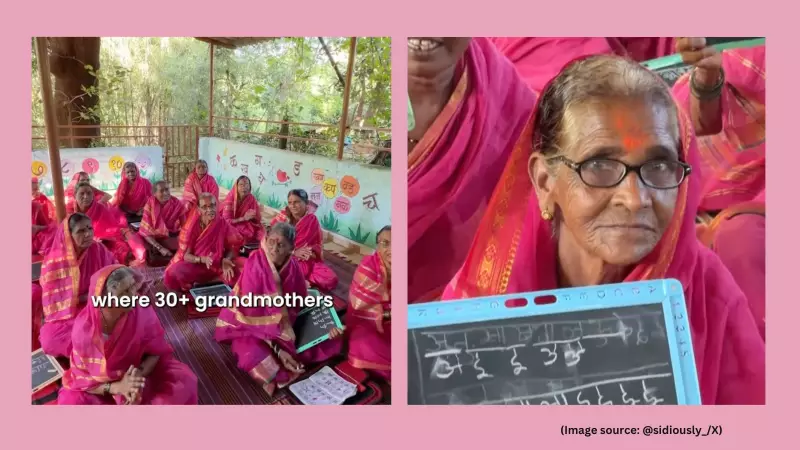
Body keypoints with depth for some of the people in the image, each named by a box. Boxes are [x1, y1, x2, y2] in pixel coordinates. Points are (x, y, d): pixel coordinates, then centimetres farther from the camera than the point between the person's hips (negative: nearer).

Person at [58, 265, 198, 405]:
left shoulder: (142, 311, -23)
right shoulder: (83, 328, -26)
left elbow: (156, 351, -10)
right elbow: (82, 378, -15)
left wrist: (139, 373, -29)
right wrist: (117, 387, -32)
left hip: (141, 370, 1)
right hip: (99, 384, -1)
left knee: (184, 380, -20)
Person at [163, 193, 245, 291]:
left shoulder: (223, 224, -9)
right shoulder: (191, 227, -11)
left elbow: (233, 247, -4)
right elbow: (185, 255, -12)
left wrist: (226, 260, -25)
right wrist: (203, 259, -31)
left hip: (218, 265, 1)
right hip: (196, 265, -1)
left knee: (243, 266, -26)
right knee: (174, 274, -31)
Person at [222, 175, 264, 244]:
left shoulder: (252, 199, -4)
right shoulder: (231, 198, -12)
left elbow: (257, 220, 0)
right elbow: (226, 220, -15)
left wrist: (252, 216, -22)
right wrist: (243, 218, -22)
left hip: (248, 227, 3)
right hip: (233, 226, -3)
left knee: (261, 233, -22)